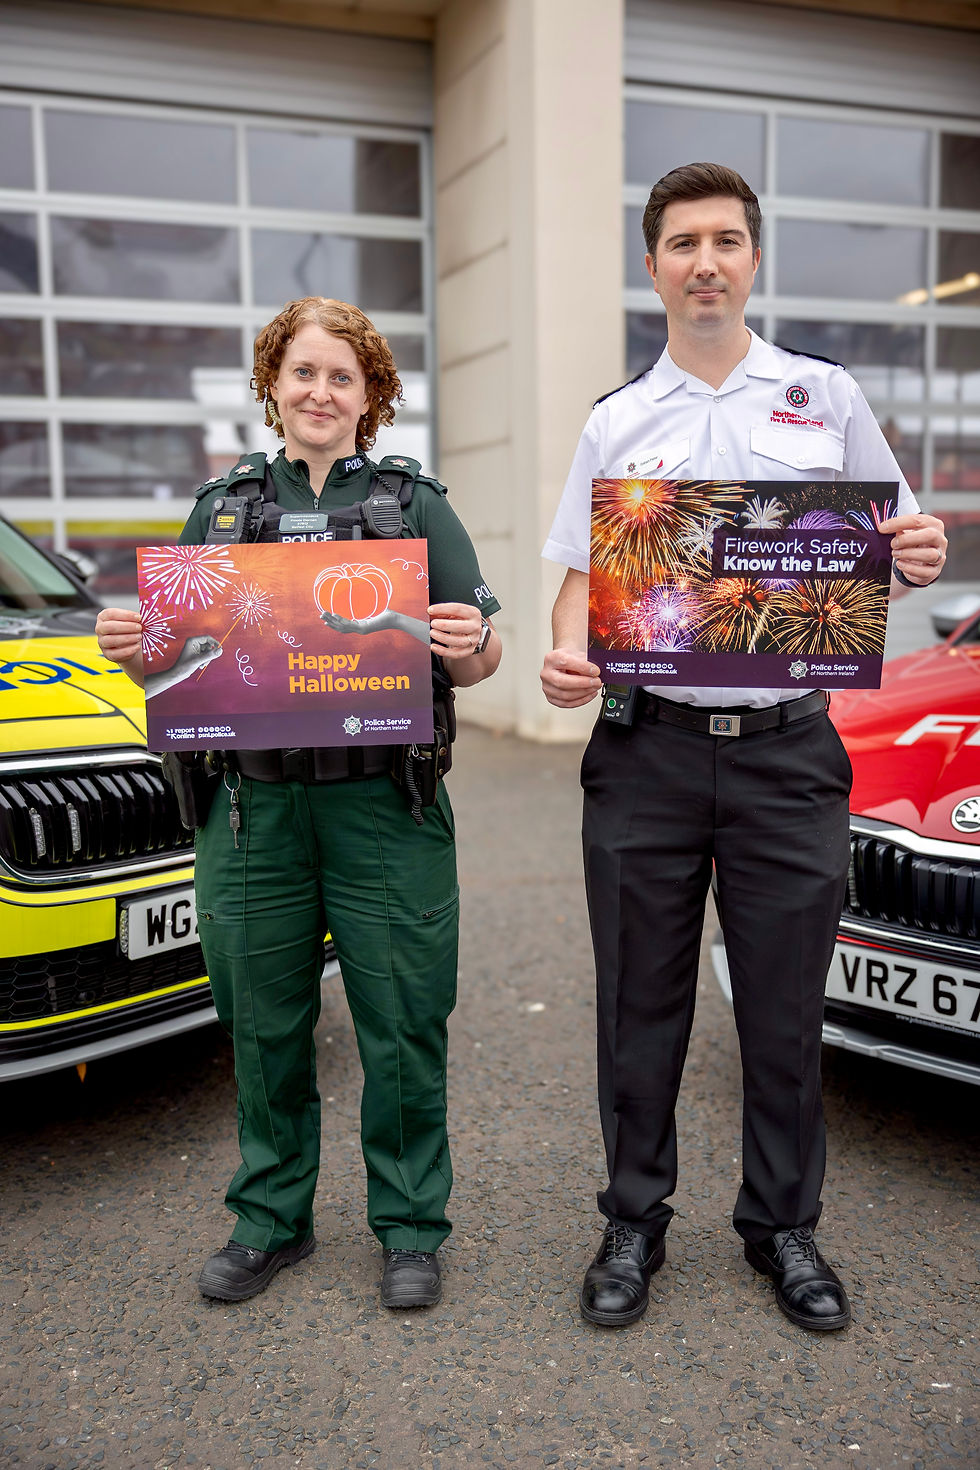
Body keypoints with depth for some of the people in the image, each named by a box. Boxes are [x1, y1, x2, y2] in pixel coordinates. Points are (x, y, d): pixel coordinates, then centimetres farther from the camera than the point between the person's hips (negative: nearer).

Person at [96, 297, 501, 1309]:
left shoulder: (416, 504, 8)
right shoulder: (221, 506, 13)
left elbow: (477, 662, 4)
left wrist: (471, 644, -18)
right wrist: (129, 649, -7)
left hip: (384, 807, -2)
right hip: (253, 805, 2)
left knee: (402, 1026, 4)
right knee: (264, 1025, 12)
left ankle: (410, 1229, 23)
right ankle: (269, 1221, 31)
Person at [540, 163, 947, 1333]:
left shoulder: (826, 399, 9)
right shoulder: (617, 423, 11)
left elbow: (884, 550, 13)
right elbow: (583, 574, 8)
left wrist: (918, 559, -11)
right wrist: (567, 656, -13)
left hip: (787, 747, 0)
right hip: (648, 748, 1)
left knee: (784, 1006, 8)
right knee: (642, 1003, 9)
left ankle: (783, 1224, 27)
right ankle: (635, 1219, 26)